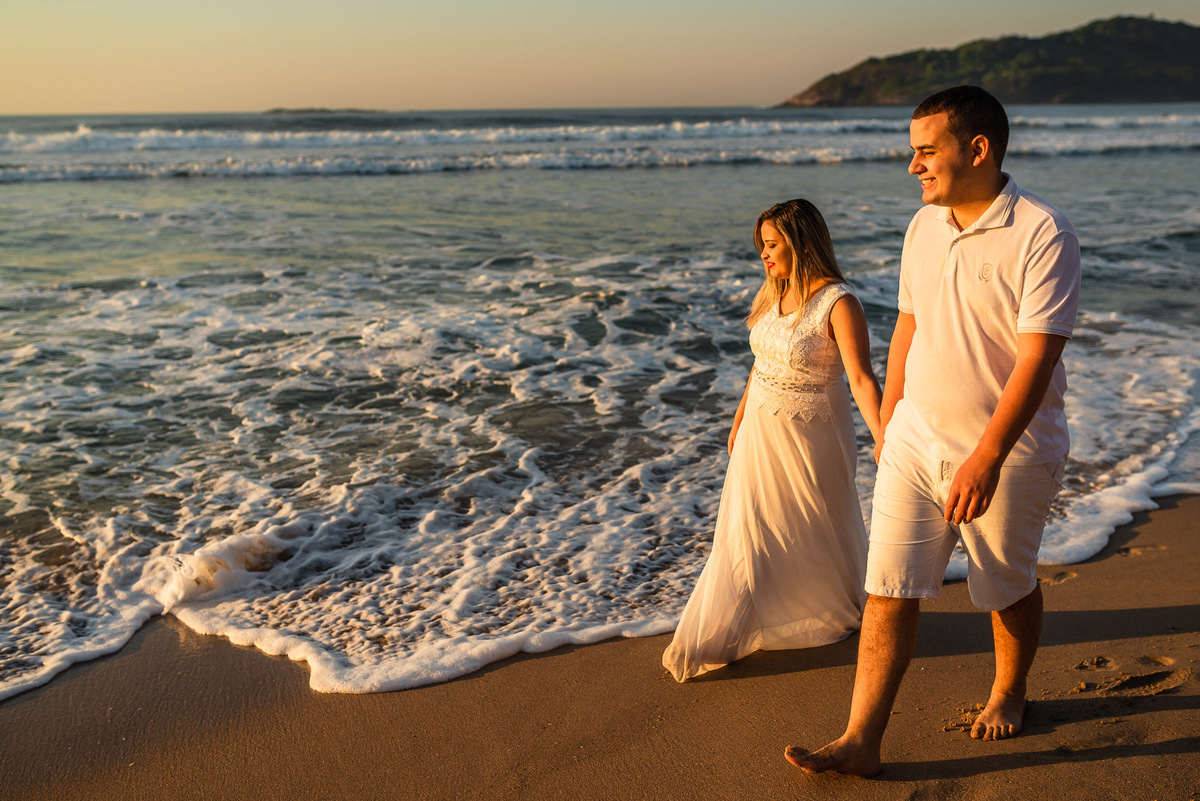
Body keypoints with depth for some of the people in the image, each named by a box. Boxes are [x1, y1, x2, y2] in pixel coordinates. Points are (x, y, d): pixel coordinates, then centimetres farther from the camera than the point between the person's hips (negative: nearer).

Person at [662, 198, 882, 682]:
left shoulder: (838, 304, -20)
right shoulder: (773, 295, 2)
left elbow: (862, 379, -26)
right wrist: (738, 421, 19)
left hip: (811, 438, -6)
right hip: (761, 433, 6)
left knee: (820, 531, 14)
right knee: (747, 534, 10)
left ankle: (839, 614, 41)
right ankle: (712, 643, 21)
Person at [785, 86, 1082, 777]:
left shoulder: (1042, 233, -17)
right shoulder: (924, 227, 4)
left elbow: (1037, 356, -23)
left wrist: (987, 457, -28)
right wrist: (888, 420, 18)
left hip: (1009, 450, -5)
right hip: (917, 438, 5)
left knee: (1009, 587, 15)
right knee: (890, 590, 0)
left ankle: (1010, 693, 43)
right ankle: (862, 742, 4)